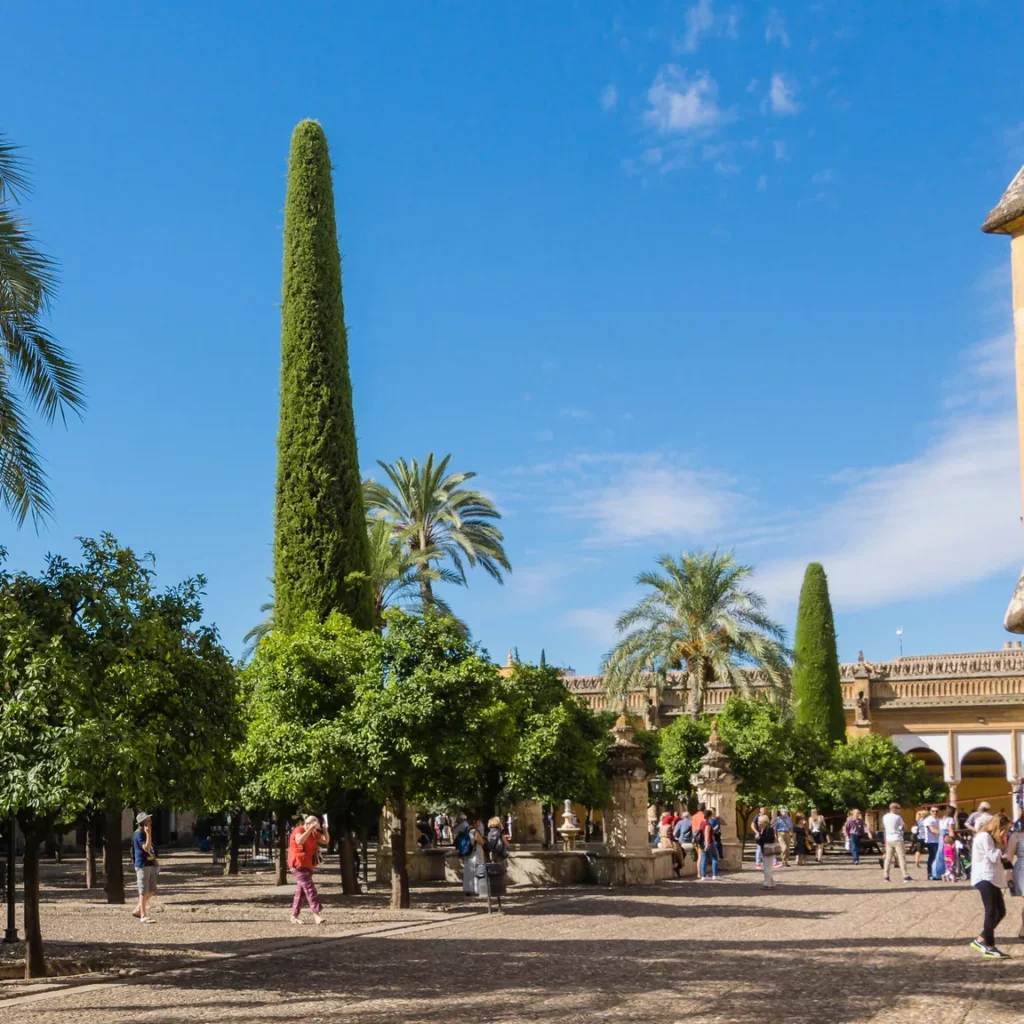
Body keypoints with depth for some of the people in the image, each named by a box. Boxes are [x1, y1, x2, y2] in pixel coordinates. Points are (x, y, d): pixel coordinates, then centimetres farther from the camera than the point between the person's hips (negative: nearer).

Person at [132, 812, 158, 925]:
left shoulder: (145, 833, 16)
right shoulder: (139, 834, -13)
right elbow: (146, 848, -25)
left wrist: (154, 860, 19)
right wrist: (148, 834, -29)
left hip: (150, 865, 9)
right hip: (142, 865, -9)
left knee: (151, 891, 12)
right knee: (144, 892, -5)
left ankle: (137, 910, 23)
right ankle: (143, 916, 0)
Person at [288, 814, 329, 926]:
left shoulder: (314, 833, 10)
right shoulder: (299, 830, -16)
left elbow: (326, 841, 9)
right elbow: (300, 841, -37)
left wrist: (325, 830, -7)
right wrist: (310, 829, -36)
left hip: (308, 865, 9)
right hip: (298, 865, -9)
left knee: (301, 890, 11)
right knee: (309, 888, -16)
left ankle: (294, 915, 18)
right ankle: (316, 914, -21)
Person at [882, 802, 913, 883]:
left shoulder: (884, 817, 6)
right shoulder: (897, 817, -11)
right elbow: (904, 827, -1)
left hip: (889, 839, 6)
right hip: (897, 839, -6)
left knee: (888, 858, 8)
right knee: (902, 857, -3)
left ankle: (886, 876, 7)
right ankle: (905, 876, -7)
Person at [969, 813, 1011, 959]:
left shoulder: (989, 837, 19)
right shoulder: (984, 837, -13)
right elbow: (994, 857, -16)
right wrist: (999, 843, -9)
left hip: (992, 879, 10)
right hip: (985, 878, -10)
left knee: (1001, 911, 9)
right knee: (991, 912, -11)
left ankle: (980, 940, 16)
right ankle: (989, 948, -8)